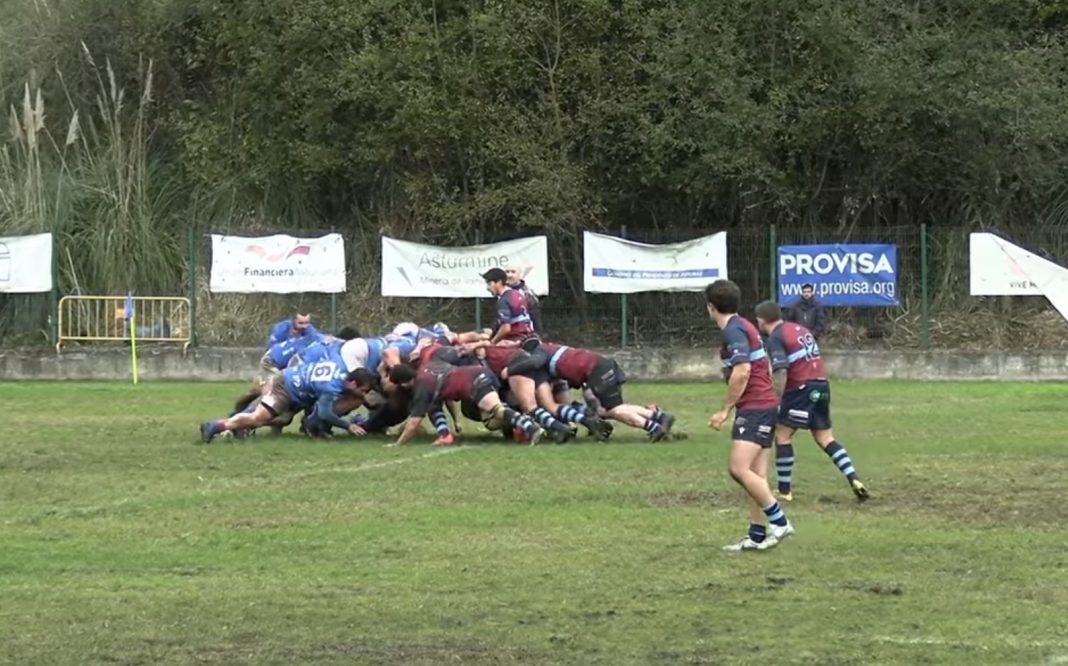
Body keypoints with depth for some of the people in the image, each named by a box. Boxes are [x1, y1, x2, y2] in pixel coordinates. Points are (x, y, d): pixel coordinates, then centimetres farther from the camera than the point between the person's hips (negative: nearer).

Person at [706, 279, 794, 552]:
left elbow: (742, 371, -24)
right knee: (756, 475, 8)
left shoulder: (734, 330, -14)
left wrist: (725, 410, -19)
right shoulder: (744, 327, 17)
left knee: (739, 468, -18)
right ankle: (757, 535, 8)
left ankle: (779, 522, -17)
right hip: (765, 405, 10)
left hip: (754, 408, -10)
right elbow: (766, 368, 24)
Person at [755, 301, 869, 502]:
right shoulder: (800, 329, 15)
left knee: (781, 436, 4)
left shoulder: (775, 339, -10)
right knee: (825, 438, 13)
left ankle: (784, 490, 5)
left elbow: (781, 373, -20)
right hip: (822, 385, 8)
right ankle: (854, 480, -1)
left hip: (801, 389, -8)